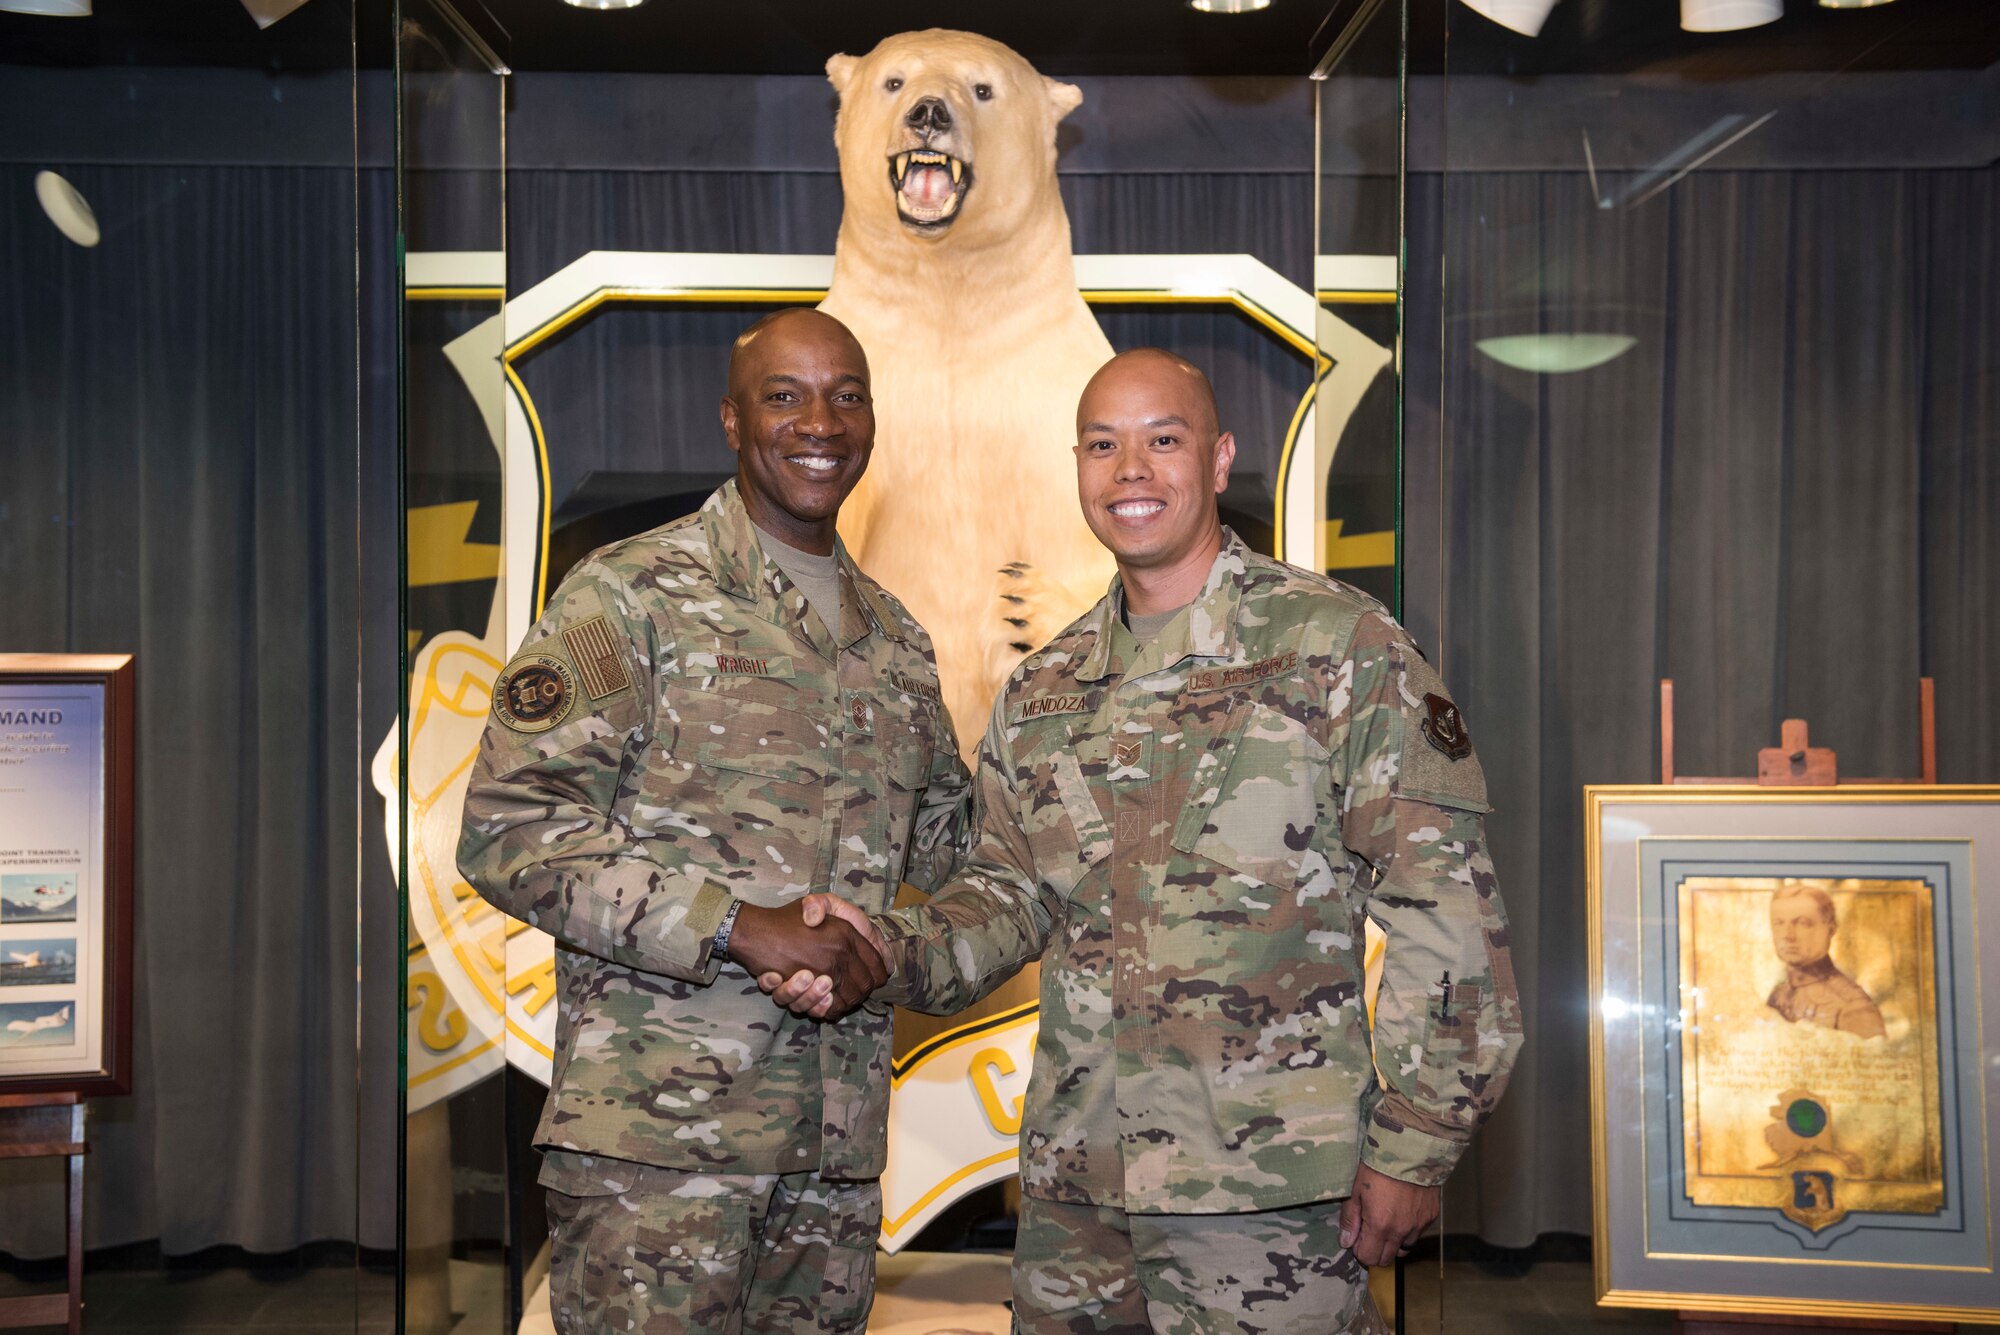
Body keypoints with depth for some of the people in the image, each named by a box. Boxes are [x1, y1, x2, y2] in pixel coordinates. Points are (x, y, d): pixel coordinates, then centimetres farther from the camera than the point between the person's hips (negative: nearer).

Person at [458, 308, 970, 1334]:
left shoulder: (896, 640, 15)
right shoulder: (632, 596, -4)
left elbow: (944, 831, 27)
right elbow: (508, 832, -12)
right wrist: (740, 928, -19)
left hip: (839, 1135, 6)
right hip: (657, 1131, -5)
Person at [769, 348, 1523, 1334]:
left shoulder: (1339, 646, -6)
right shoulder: (1042, 688, 11)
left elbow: (1445, 911, -8)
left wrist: (1415, 1144, -10)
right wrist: (888, 950, -5)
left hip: (1271, 1181, -5)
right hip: (1073, 1181, 5)